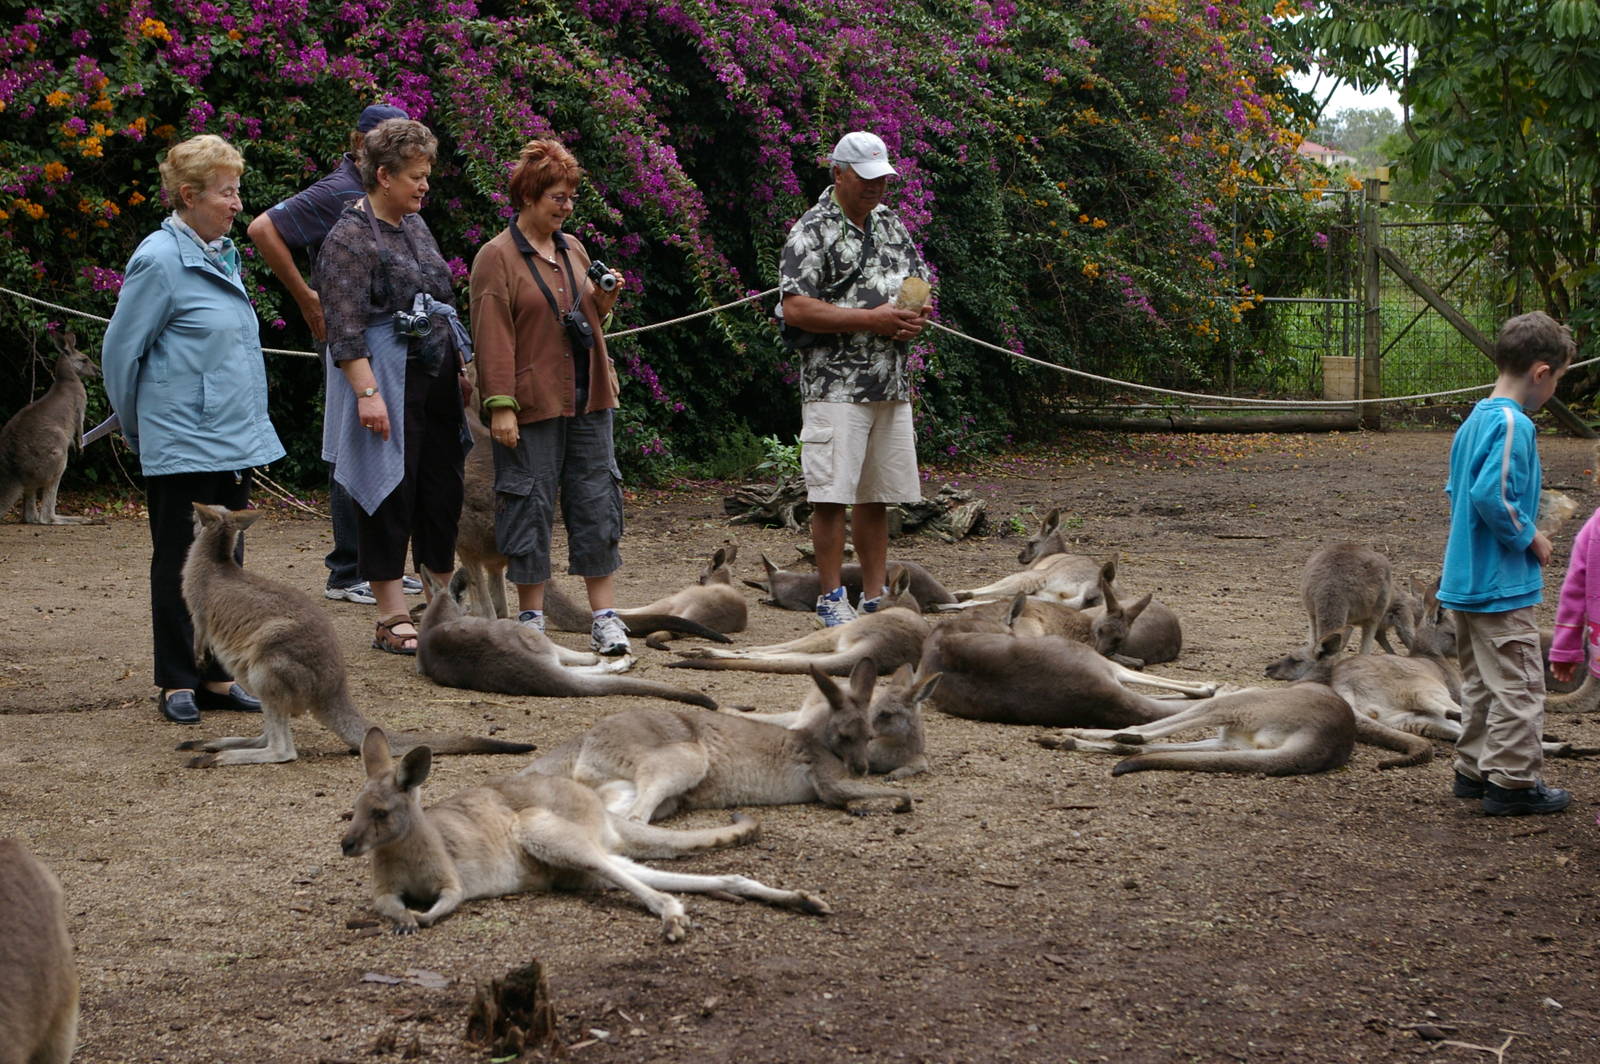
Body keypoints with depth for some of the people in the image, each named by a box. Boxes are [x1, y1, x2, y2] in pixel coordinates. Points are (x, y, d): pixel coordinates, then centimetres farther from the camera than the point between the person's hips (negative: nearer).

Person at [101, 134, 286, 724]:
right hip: (181, 447, -8)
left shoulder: (223, 253, 11)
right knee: (179, 562, 2)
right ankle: (177, 682, 11)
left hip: (236, 442, 8)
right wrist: (138, 428, 2)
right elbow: (120, 350, -9)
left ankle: (217, 675, 20)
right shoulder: (159, 260, -14)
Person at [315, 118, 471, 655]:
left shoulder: (414, 225, 14)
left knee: (444, 489, 10)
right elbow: (345, 328, -17)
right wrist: (368, 392, -24)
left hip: (436, 380, 8)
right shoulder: (350, 238, -11)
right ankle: (392, 620, 3)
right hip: (389, 383, -8)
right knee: (390, 494, -3)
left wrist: (461, 363, 20)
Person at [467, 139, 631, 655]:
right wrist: (501, 405, -16)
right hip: (532, 406, -6)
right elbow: (493, 336, -10)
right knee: (529, 506, 0)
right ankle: (531, 618, 10)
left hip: (587, 402, 6)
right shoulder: (497, 257, -5)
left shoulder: (572, 249, 14)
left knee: (597, 503, 5)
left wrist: (603, 299, 3)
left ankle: (605, 615, 9)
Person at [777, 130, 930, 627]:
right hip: (835, 385, -7)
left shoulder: (891, 223, 15)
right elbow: (795, 308, -16)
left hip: (892, 384, 7)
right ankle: (831, 598, 0)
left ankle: (875, 598, 16)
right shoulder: (812, 232, -7)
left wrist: (915, 317, 1)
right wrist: (870, 319, -17)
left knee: (877, 495, 10)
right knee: (833, 494, -7)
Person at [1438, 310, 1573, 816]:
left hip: (1466, 581, 10)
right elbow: (1492, 496, -28)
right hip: (1502, 585, -10)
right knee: (1519, 686, -1)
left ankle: (1475, 769, 25)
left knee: (1481, 680, 18)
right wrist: (1531, 538, -14)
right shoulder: (1513, 425, -19)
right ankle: (1513, 781, 3)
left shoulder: (1474, 421, 10)